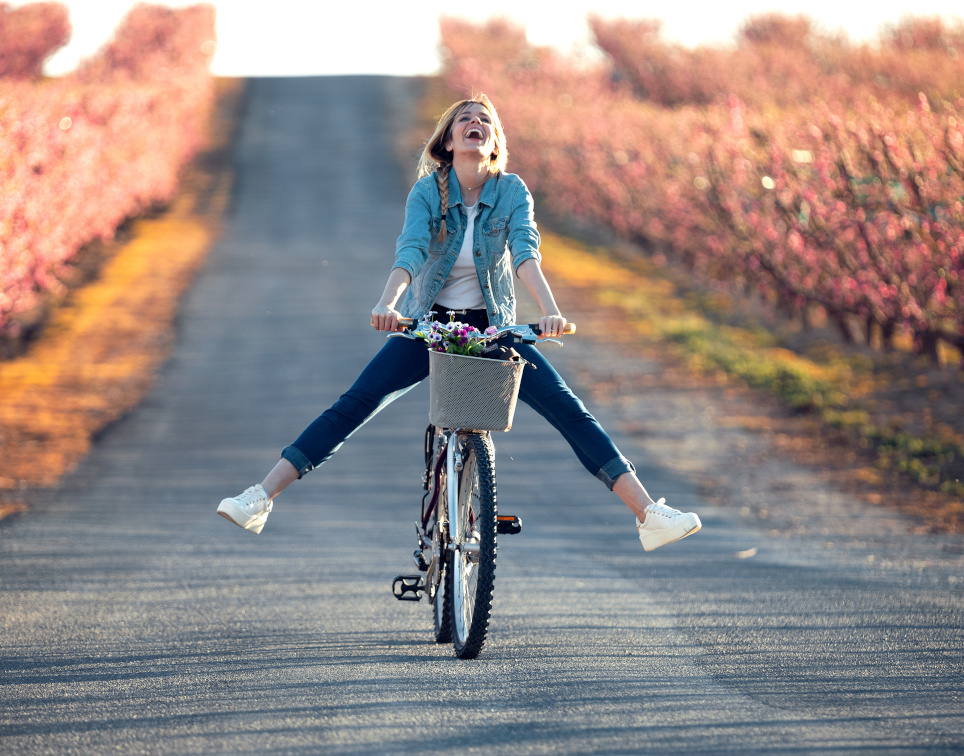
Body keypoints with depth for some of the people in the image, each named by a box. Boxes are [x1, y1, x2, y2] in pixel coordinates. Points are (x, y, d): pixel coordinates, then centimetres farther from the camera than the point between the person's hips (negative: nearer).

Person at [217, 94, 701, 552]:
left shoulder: (512, 192, -7)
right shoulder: (427, 191, -9)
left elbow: (525, 252, -23)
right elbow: (411, 251, -25)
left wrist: (549, 310, -41)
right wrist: (387, 304, -44)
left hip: (493, 328, 1)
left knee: (569, 411, -12)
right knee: (353, 406, -14)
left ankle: (649, 514, -13)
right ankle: (260, 499, -15)